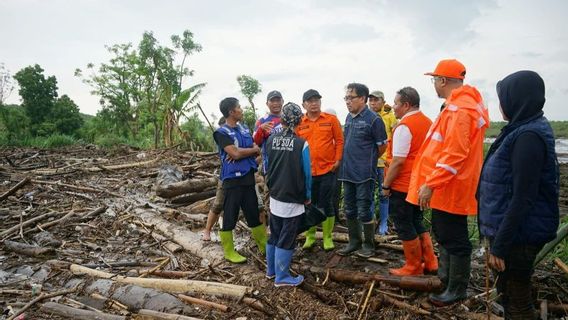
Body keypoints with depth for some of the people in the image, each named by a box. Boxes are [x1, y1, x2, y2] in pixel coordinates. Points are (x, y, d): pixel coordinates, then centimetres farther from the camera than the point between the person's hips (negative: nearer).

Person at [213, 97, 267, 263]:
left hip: (248, 177, 7)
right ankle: (229, 251, 18)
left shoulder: (245, 129, 12)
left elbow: (257, 151, 7)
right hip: (232, 179, -7)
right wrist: (252, 150, -5)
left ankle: (265, 246, 27)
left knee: (254, 214, 15)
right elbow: (235, 153, -21)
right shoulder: (222, 132, -10)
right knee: (230, 217, 4)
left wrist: (242, 153, -12)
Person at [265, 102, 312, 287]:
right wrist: (308, 196, 3)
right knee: (287, 239, 6)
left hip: (274, 197, 5)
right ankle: (282, 277, 16)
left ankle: (271, 270, 32)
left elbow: (267, 166, 7)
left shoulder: (271, 140, -2)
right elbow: (306, 173, -11)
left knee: (274, 235, 19)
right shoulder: (301, 144, -16)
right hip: (293, 199, -5)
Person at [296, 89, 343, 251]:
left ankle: (327, 237, 20)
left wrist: (338, 160, -5)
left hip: (327, 170, -2)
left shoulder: (331, 119, -1)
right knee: (309, 204, 12)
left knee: (326, 204, 6)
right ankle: (310, 236, 27)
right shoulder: (299, 123, 3)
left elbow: (339, 140, 1)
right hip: (306, 171, 2)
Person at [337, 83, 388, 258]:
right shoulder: (349, 117, 9)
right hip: (347, 172, 7)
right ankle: (354, 242, 29)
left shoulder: (373, 119, -12)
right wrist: (349, 159, 12)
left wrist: (368, 160, 5)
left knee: (364, 211, 1)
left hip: (364, 174, -7)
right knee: (349, 210, 14)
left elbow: (382, 146, -6)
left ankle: (369, 244, 19)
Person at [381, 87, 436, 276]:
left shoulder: (404, 126, -18)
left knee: (404, 227, 6)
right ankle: (430, 263, 27)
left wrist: (386, 185, -13)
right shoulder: (427, 122, 8)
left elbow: (398, 161, -22)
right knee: (417, 222, 21)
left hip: (402, 186, -8)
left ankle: (413, 267, 18)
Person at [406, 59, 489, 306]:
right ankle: (444, 278, 38)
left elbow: (455, 153, -28)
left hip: (449, 188, -11)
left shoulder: (460, 109, -20)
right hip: (445, 187, 11)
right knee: (443, 233, 22)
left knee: (453, 238, 2)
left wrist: (430, 184, -26)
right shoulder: (458, 105, 14)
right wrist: (432, 182, 20)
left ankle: (457, 290, 18)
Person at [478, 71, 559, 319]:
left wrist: (500, 245, -21)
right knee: (508, 291, 22)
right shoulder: (524, 130, 8)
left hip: (518, 235, -9)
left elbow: (523, 199, -25)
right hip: (514, 231, 9)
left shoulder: (528, 137, -21)